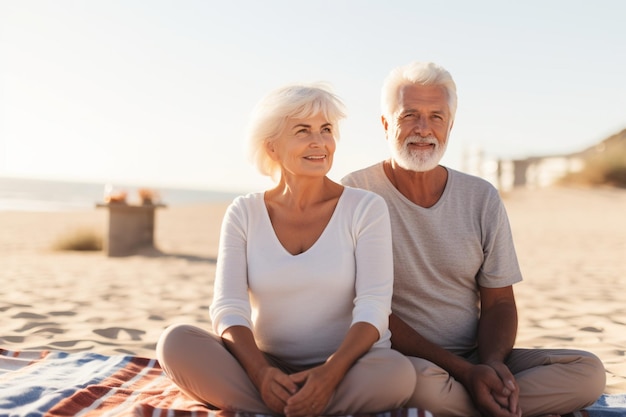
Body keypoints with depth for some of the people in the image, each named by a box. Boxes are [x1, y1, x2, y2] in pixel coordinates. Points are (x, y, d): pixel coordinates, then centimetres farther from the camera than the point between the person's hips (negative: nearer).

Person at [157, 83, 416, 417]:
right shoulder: (244, 213, 2)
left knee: (397, 373, -34)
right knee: (175, 342, -24)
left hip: (345, 369, -1)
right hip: (265, 367, 2)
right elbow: (227, 307, -7)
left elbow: (373, 307, -12)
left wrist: (331, 372, -30)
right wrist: (261, 372, -26)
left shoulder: (365, 208, -3)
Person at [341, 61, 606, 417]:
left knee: (589, 371, -16)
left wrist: (493, 363, -15)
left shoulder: (482, 199, 6)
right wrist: (463, 371, -19)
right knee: (424, 380, -38)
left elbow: (499, 302, 8)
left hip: (475, 360, 4)